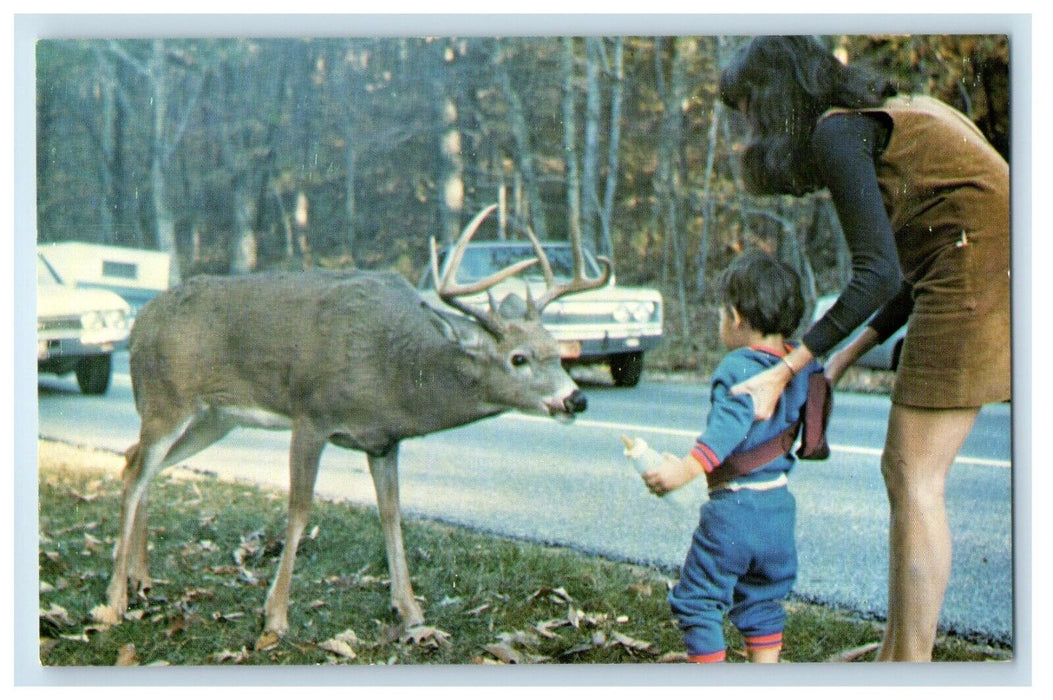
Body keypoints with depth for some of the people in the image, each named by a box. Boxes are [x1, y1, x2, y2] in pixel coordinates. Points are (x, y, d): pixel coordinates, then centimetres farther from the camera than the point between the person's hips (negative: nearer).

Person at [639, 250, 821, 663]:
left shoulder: (739, 368, -17)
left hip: (732, 507, -7)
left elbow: (729, 426, -31)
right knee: (762, 601, 22)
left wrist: (688, 468, -40)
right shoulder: (803, 366, 5)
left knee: (697, 601, 6)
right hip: (780, 505, 7)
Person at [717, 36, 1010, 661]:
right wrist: (844, 359, 17)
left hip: (979, 275, -10)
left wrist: (785, 371, -11)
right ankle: (897, 655, 18)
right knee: (903, 472, 12)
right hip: (981, 276, 10)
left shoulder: (836, 130, -8)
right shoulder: (882, 116, 20)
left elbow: (878, 274, -16)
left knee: (915, 479, -6)